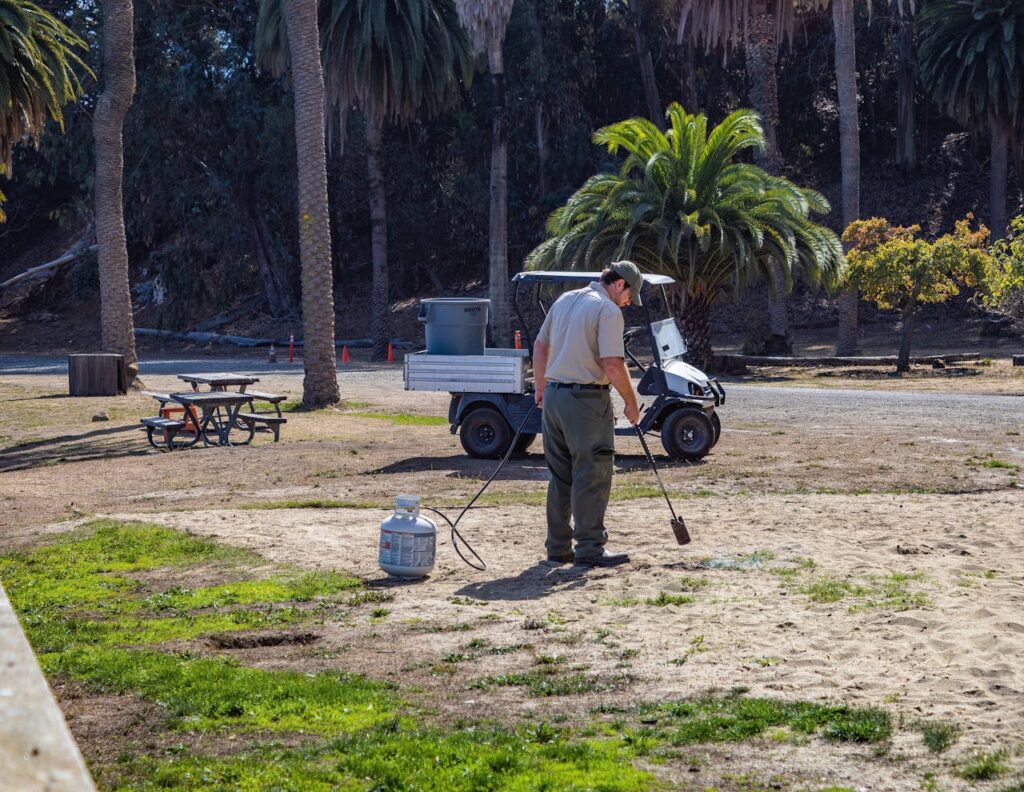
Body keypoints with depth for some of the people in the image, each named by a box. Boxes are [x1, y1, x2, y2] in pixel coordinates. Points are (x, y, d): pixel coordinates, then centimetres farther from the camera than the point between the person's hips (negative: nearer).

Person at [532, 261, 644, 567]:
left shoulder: (564, 300, 14)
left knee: (560, 476, 13)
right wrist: (631, 402, -8)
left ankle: (558, 547, 16)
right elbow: (613, 364, -18)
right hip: (587, 398, -8)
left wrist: (540, 387, 29)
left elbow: (540, 345, 20)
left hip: (553, 396, 8)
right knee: (593, 475, -3)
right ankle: (589, 549, -4)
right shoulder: (608, 310, -10)